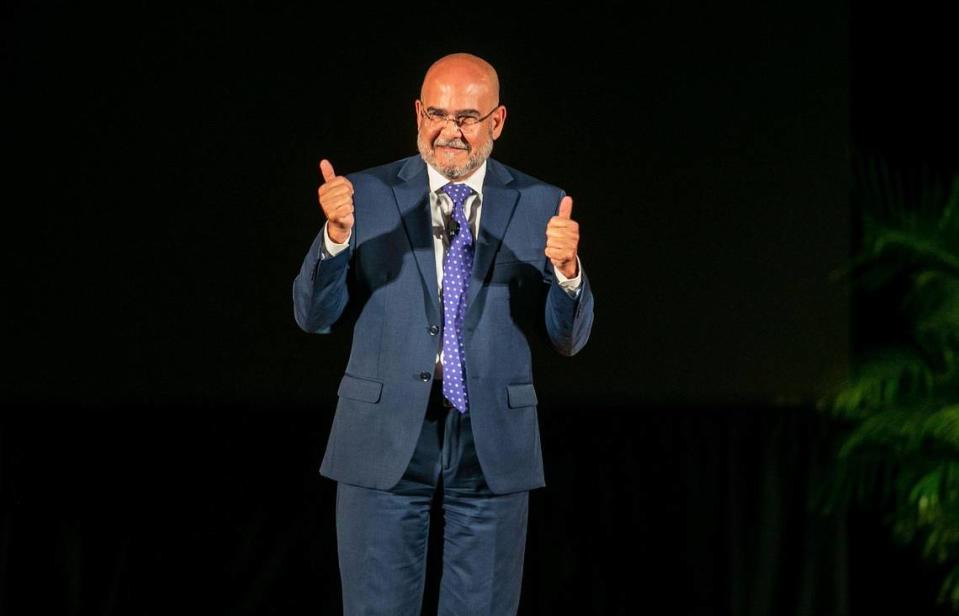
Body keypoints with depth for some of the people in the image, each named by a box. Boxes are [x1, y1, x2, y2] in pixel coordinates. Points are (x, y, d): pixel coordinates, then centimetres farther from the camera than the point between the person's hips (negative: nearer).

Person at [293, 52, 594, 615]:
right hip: (385, 442, -1)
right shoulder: (368, 194, 1)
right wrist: (337, 234, -21)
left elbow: (568, 337, 1)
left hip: (494, 448, 1)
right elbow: (314, 315, -3)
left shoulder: (540, 205, 3)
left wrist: (566, 267, -20)